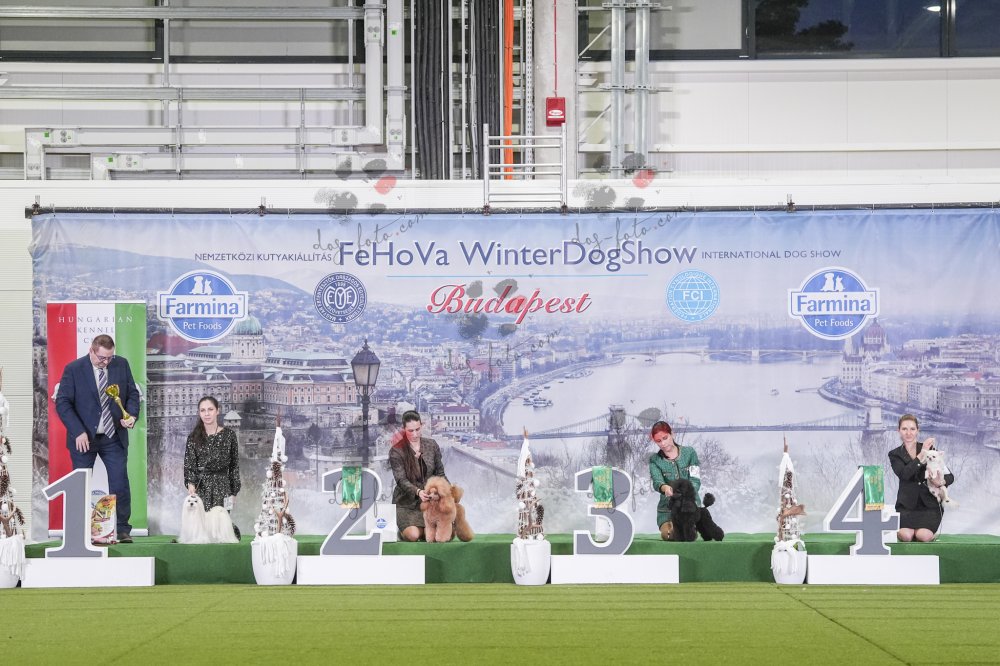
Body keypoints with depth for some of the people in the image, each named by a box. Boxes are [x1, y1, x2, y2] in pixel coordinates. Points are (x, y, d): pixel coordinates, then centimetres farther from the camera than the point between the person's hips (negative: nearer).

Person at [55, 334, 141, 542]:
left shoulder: (122, 365, 2)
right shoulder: (73, 369, -8)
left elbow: (132, 393, 9)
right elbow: (62, 403, -9)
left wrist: (132, 415, -12)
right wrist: (78, 432, -17)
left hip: (114, 437, 2)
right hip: (84, 437, -2)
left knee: (120, 484, -4)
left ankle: (122, 531, 3)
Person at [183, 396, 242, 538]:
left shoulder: (229, 434, 3)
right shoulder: (193, 438, 4)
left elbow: (234, 466, 7)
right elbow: (189, 465, -3)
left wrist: (233, 493, 4)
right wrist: (191, 485, -22)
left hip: (222, 487, -1)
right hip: (200, 487, 1)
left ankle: (233, 532, 26)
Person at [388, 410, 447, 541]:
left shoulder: (432, 445, 5)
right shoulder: (396, 452, -7)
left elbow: (439, 473, 10)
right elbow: (401, 480, -15)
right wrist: (418, 492, -33)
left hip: (429, 500, 3)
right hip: (406, 502, -3)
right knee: (413, 535, -25)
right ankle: (403, 530, 12)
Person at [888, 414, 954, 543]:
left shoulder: (929, 449, 7)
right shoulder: (895, 454, 7)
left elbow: (950, 476, 2)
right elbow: (904, 474, -15)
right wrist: (921, 454, -19)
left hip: (929, 503, 0)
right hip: (907, 504, 0)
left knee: (923, 536, -26)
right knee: (906, 535, -27)